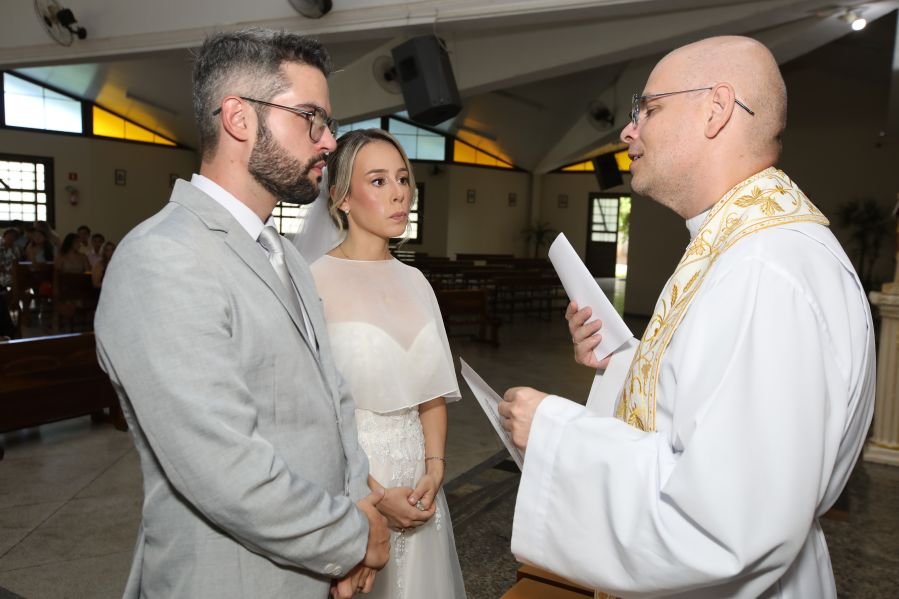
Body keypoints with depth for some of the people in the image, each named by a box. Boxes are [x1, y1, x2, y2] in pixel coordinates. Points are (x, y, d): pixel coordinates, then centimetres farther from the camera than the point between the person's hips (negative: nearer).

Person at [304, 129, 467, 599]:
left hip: (416, 472, 5)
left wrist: (434, 470, -4)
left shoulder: (414, 282, 5)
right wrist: (371, 492, -15)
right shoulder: (315, 280, -14)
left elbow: (431, 389, 7)